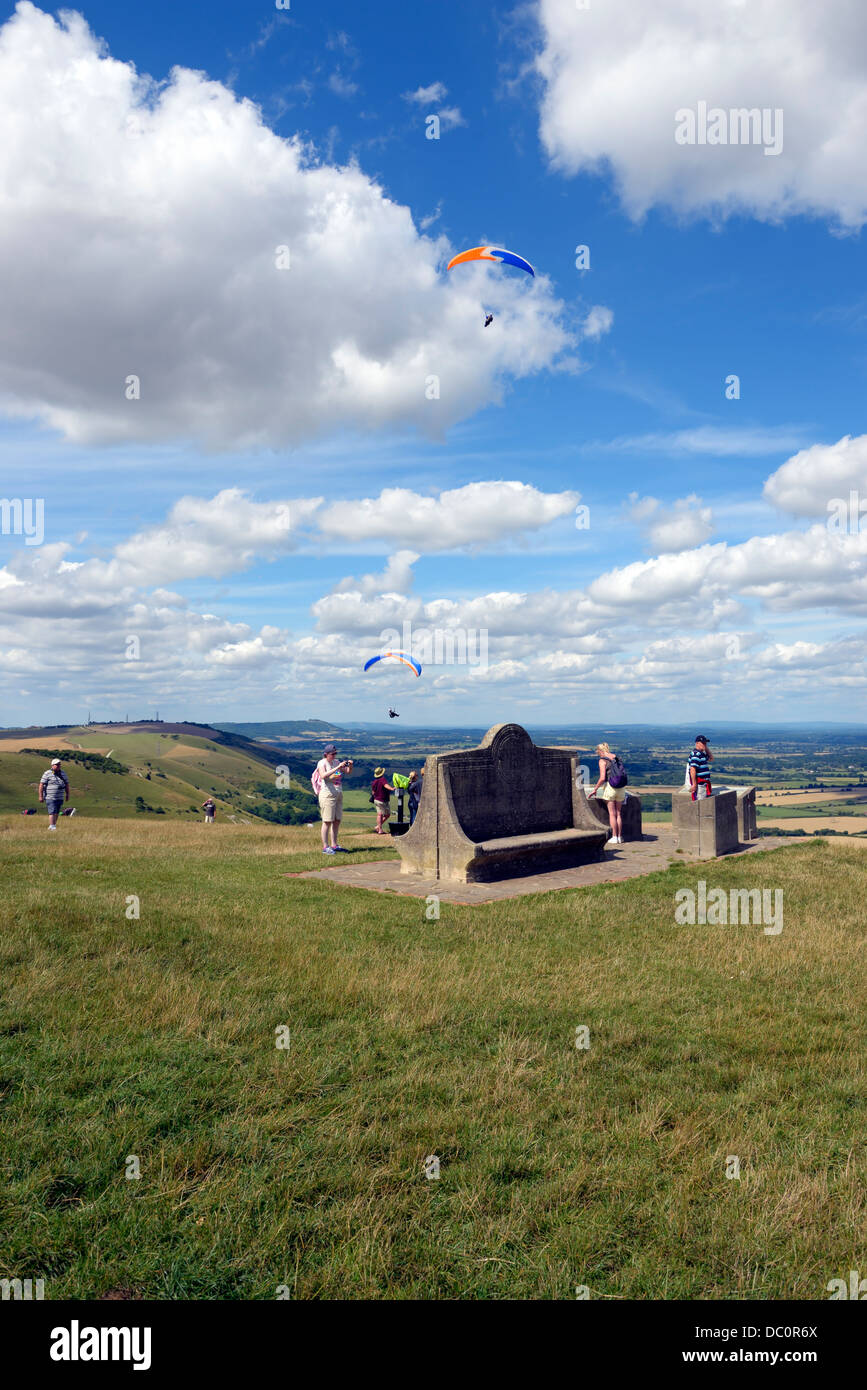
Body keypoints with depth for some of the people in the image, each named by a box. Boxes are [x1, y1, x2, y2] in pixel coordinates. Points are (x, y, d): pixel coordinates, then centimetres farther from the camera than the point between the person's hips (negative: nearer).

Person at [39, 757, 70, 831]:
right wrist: (40, 796, -11)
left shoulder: (63, 773, 11)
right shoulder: (47, 774, -6)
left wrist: (67, 795, 17)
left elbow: (67, 784, 19)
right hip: (50, 798, -6)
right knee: (52, 812, -12)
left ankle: (54, 825, 18)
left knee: (56, 813, 9)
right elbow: (41, 785, -8)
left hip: (60, 798, 6)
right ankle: (52, 827, -12)